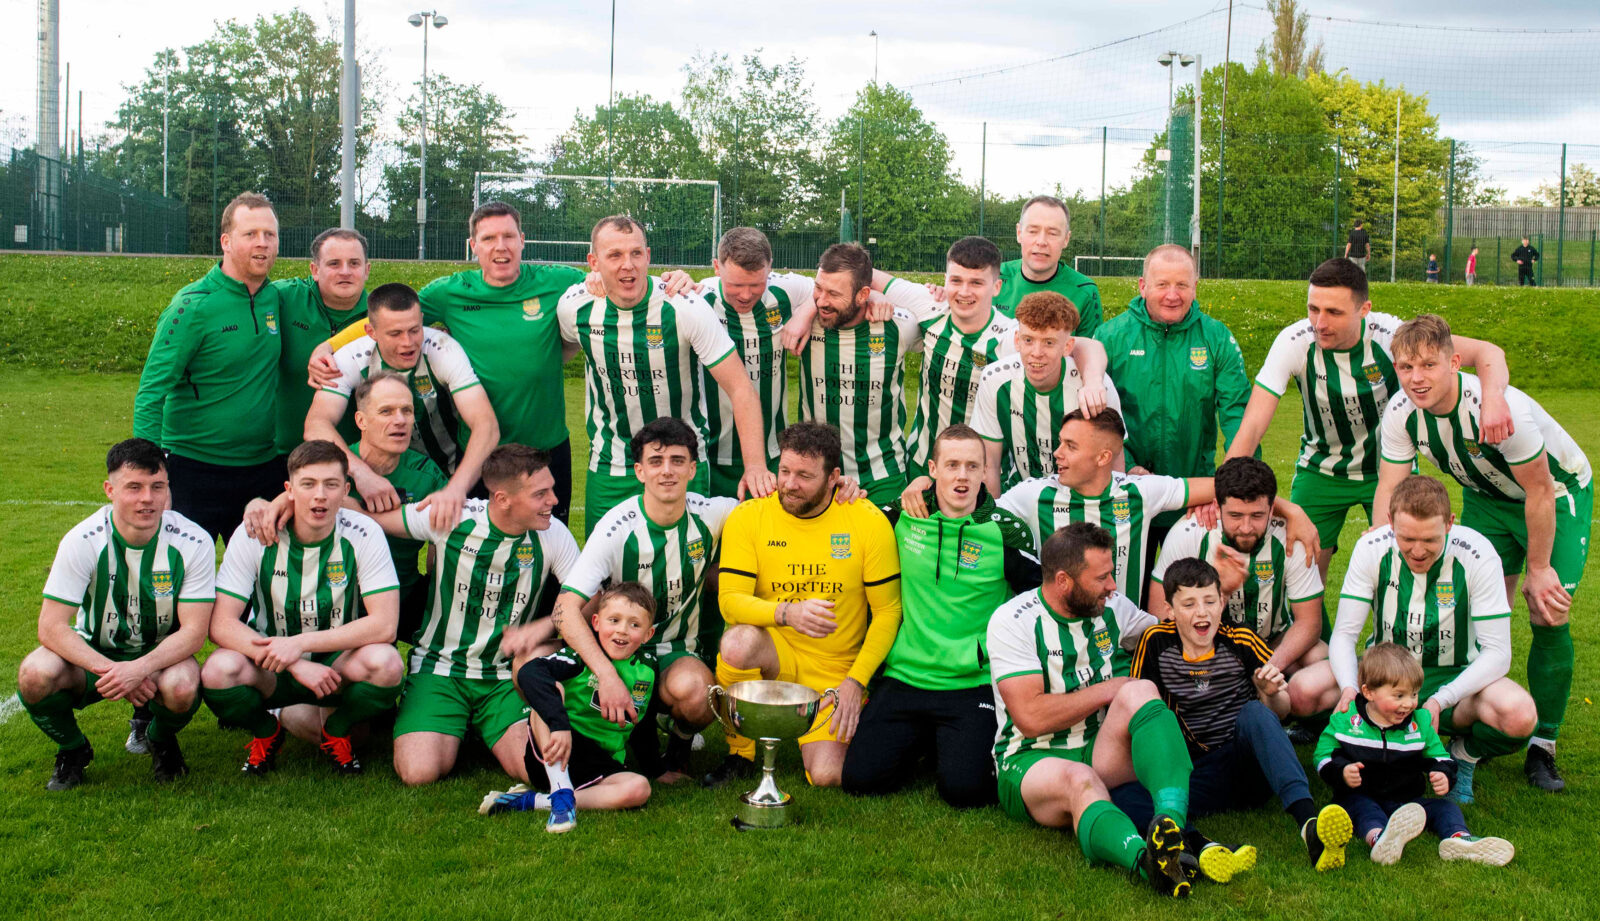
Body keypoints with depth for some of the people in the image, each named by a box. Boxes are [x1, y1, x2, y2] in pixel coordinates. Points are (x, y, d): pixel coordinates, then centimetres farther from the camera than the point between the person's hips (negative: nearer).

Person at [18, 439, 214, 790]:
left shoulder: (193, 543, -18)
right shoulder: (82, 541, -17)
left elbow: (193, 631, -17)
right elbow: (51, 628, -18)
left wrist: (139, 669, -34)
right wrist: (109, 670, -32)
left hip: (162, 654, -1)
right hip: (94, 653, 1)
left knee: (182, 687, -35)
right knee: (36, 674, -29)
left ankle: (162, 741, 4)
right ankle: (73, 750, 4)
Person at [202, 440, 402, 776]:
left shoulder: (363, 535, -14)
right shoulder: (254, 535, -13)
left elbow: (384, 624, -19)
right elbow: (221, 624, -17)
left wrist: (300, 643, -27)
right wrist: (296, 666, -28)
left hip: (337, 664, 0)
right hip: (269, 665, 0)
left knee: (385, 663, -32)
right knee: (219, 671, -31)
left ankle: (335, 730, 1)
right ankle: (266, 732, 3)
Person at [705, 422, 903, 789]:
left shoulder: (869, 522, -7)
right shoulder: (748, 518, -6)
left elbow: (887, 612, -3)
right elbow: (730, 600, -14)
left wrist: (855, 681, -10)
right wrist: (786, 613, -33)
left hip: (836, 672, 0)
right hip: (774, 654, 0)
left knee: (826, 776, -20)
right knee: (739, 641, -35)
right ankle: (741, 752, -8)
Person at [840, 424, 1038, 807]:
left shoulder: (1006, 531, -5)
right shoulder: (902, 515, 2)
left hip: (973, 685, -3)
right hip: (904, 676, 3)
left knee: (963, 789, -20)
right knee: (859, 778, -9)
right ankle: (921, 743, 21)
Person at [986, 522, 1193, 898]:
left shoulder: (1112, 607, 10)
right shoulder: (1012, 621, -9)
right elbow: (1031, 718, -17)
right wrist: (1110, 690, -10)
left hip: (1104, 753, 5)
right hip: (1031, 760, -5)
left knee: (1141, 691, -24)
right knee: (1079, 780, -39)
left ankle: (1173, 820, -48)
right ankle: (1146, 858, -70)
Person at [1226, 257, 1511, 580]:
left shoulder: (1390, 336, -24)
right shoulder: (1294, 342, -24)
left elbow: (1488, 352, -21)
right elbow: (1252, 427, -25)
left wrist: (1493, 398, -43)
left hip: (1389, 468, 0)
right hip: (1320, 470, 0)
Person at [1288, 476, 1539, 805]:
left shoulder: (1477, 555, -21)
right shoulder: (1371, 549, -15)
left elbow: (1497, 653, -20)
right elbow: (1344, 634, -12)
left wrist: (1439, 701, -35)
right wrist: (1350, 689, -33)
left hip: (1454, 677, -1)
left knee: (1519, 716, -34)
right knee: (1302, 691, -26)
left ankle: (1465, 755, 2)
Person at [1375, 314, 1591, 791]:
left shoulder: (1499, 408, -37)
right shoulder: (1401, 413, -21)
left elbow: (1539, 491, -25)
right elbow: (1389, 490, -14)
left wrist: (1539, 569, -16)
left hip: (1558, 492, -5)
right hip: (1488, 497, 5)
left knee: (1548, 615, -14)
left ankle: (1543, 746, -2)